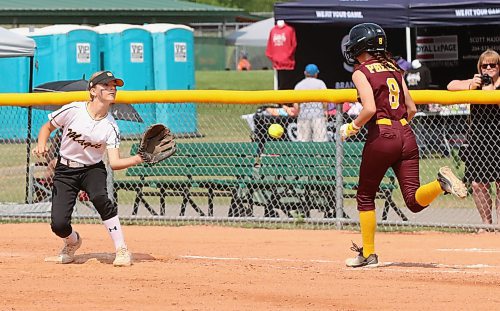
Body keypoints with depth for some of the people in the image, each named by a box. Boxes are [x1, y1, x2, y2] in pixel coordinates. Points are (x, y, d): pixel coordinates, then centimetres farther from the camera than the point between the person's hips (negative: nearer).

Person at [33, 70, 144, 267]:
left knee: (99, 197, -35)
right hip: (65, 170, 0)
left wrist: (137, 159, -34)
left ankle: (121, 250, -23)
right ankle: (72, 242, 25)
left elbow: (114, 163, -17)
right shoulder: (72, 110, -14)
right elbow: (47, 127, 2)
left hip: (92, 169, 0)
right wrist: (41, 145, -18)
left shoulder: (110, 127, -11)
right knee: (59, 224, -14)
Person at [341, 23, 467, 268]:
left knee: (365, 196, 12)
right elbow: (412, 109, 17)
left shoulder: (361, 72, -3)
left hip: (381, 136, -6)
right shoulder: (393, 69, 17)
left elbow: (370, 109, -17)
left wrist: (352, 127, -1)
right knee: (414, 200, 0)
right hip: (406, 135, 6)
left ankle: (368, 254, 15)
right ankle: (441, 183, -28)